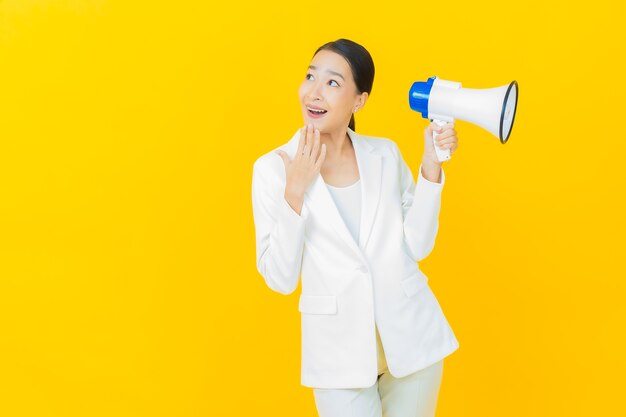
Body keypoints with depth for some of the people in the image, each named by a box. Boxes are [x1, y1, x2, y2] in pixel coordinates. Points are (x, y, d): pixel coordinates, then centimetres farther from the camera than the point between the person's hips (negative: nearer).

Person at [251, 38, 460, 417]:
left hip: (411, 336, 2)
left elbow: (417, 247, -2)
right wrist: (295, 191, -20)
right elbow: (280, 279, -10)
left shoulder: (386, 154, 0)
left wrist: (431, 164, -9)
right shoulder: (273, 168, -7)